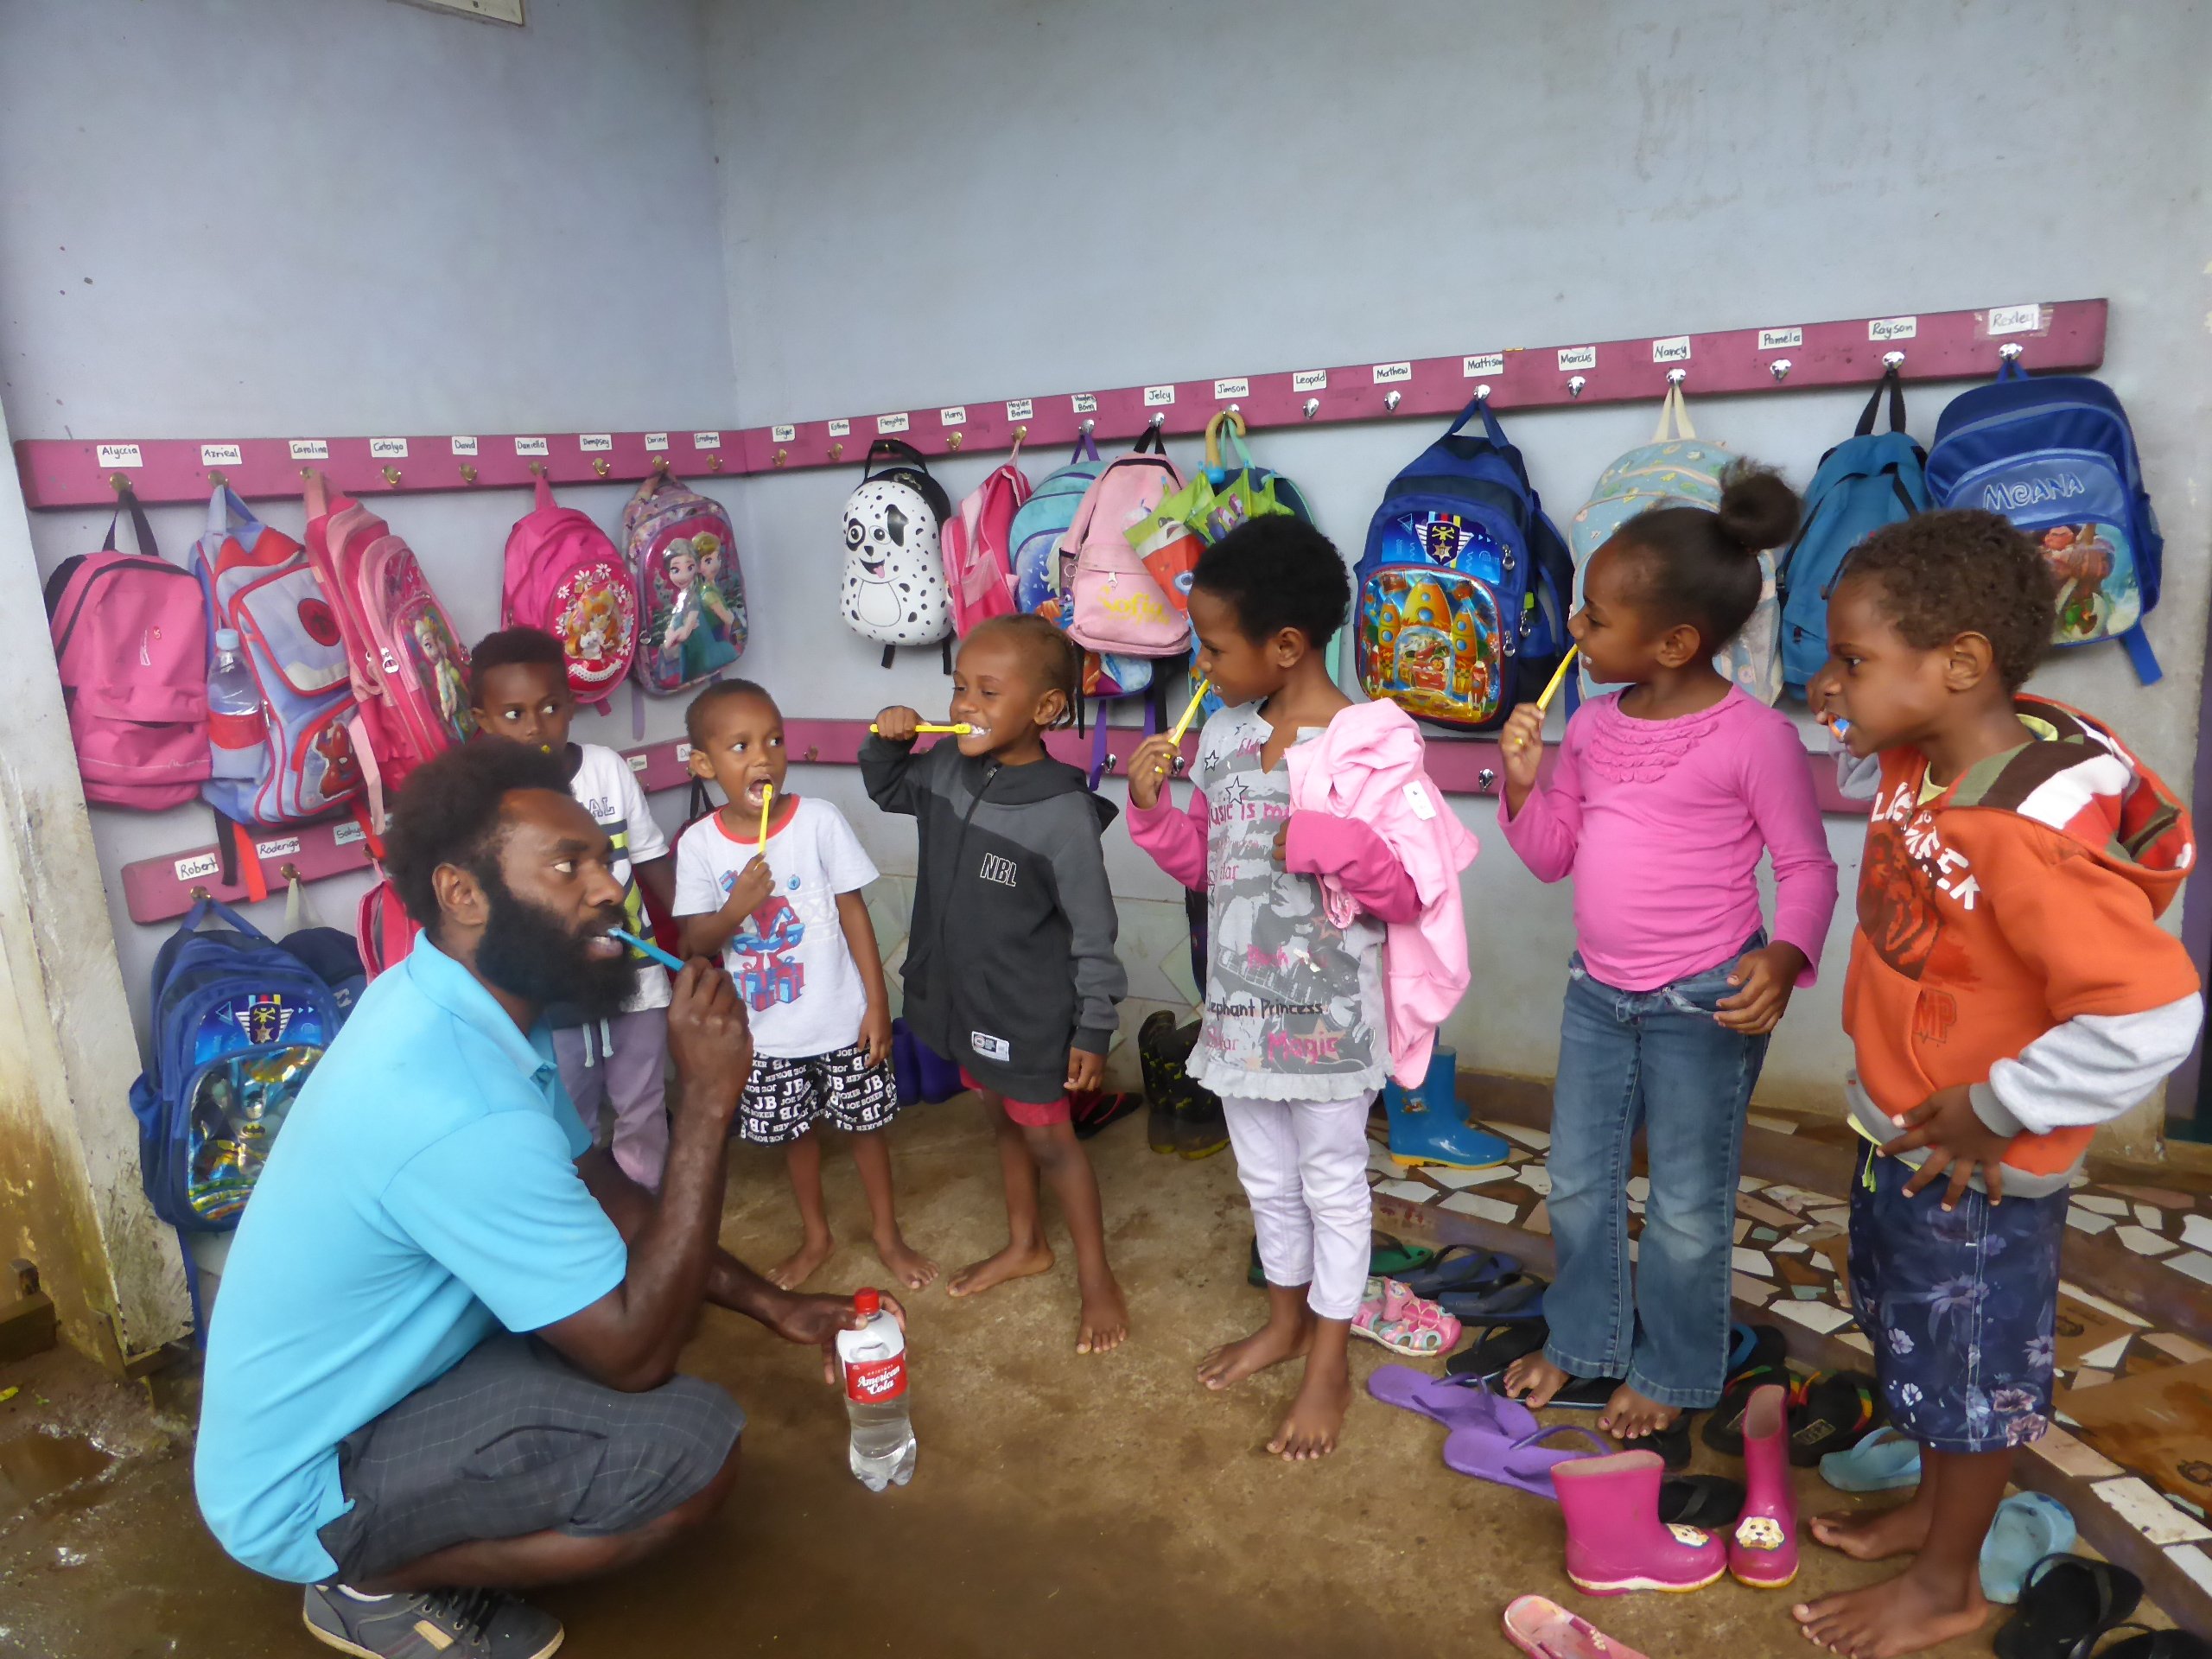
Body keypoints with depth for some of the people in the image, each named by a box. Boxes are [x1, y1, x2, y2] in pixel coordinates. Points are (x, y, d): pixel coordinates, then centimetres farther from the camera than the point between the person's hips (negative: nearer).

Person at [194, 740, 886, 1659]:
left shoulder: (458, 1008, -5)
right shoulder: (457, 1103, -35)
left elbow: (605, 1193, 7)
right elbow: (636, 1355, -26)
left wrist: (769, 1301, 3)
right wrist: (707, 1096, -28)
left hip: (366, 1381, 9)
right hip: (301, 1492, -9)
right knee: (697, 1445, -20)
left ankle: (429, 1540, 12)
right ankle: (374, 1583, 0)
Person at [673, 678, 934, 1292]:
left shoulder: (819, 820, -13)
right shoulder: (700, 843, -9)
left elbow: (853, 912, -7)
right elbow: (695, 942, -5)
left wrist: (877, 1003, -8)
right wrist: (736, 907, -27)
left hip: (841, 1021, -1)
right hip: (766, 1032, 2)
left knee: (864, 1123, 12)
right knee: (795, 1130, 19)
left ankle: (888, 1233, 34)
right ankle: (816, 1236, 42)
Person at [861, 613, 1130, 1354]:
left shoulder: (1063, 813, -25)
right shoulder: (946, 769, -6)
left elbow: (1091, 931, -18)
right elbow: (888, 789, 16)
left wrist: (1093, 1028, -13)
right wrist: (887, 742, -5)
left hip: (1028, 1012, -7)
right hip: (964, 996, 7)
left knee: (1049, 1137, 9)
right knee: (1002, 1120, 24)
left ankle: (1096, 1275, 29)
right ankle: (1024, 1243, 46)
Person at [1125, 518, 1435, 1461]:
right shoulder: (1221, 736, 1)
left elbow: (1410, 895, -15)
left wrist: (1331, 843, -28)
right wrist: (1150, 806, -5)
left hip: (1327, 1011, -6)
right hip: (1239, 1002, 6)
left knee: (1332, 1182, 12)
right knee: (1265, 1178, 22)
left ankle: (1329, 1365, 29)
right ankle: (1286, 1320, 44)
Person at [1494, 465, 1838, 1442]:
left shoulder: (1754, 736, -17)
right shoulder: (1592, 725, 1)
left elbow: (1806, 868, -9)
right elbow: (1551, 854, 8)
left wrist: (1784, 956, -25)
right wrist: (1523, 781, -9)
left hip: (1703, 1003, -6)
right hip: (1596, 992, 6)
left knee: (1687, 1206, 11)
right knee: (1578, 1185, 18)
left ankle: (1671, 1372, 32)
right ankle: (1582, 1339, 39)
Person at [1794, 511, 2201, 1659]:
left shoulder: (2030, 835, -34)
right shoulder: (1916, 762, -7)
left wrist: (1992, 1112, -24)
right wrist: (1853, 714, 0)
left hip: (1973, 1169, -8)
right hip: (1897, 1134, 9)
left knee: (1970, 1369, 14)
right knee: (1915, 1340, 27)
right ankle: (1933, 1510, 51)